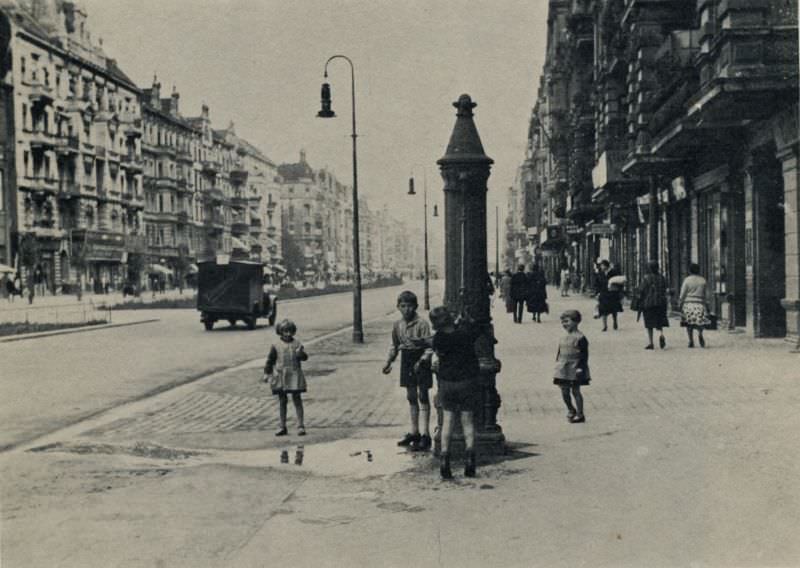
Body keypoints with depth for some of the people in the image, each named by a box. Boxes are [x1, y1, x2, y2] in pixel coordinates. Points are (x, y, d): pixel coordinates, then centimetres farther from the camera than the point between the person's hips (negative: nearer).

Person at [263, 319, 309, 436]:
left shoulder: (297, 344, 2)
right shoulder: (276, 346, 2)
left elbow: (305, 357, -6)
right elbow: (270, 360, 7)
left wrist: (301, 353, -28)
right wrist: (267, 373, 4)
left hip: (294, 376, -1)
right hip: (280, 376, 1)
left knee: (297, 400, -2)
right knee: (282, 401, 8)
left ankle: (301, 426, 2)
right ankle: (283, 427, 15)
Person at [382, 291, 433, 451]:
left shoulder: (422, 324, -15)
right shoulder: (397, 325, 4)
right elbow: (394, 345, 15)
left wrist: (422, 361, -32)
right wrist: (389, 361, 7)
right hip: (406, 360, 6)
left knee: (422, 396, -5)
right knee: (411, 397, 13)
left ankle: (425, 435, -3)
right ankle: (414, 433, 22)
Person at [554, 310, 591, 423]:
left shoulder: (580, 338, -11)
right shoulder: (563, 339, 10)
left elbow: (584, 354, -13)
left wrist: (580, 368, -18)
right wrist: (557, 364, 12)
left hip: (575, 369, -7)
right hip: (563, 369, 7)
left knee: (575, 391, 1)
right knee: (564, 391, 9)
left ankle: (580, 414, 12)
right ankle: (571, 410, 31)